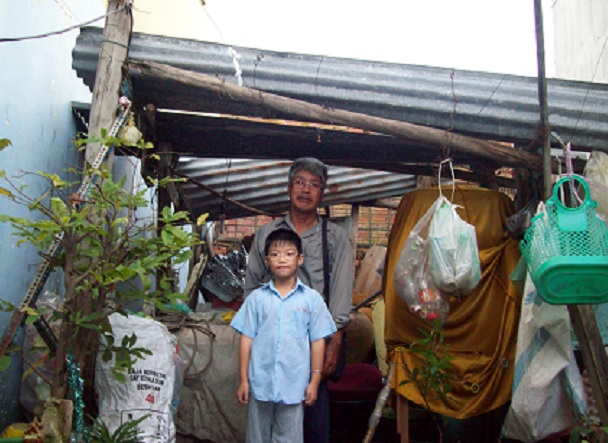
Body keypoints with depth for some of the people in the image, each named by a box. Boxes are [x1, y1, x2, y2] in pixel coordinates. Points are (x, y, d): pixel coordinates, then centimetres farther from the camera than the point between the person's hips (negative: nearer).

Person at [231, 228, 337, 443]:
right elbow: (247, 339, 3)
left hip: (294, 385, -1)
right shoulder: (256, 298, 1)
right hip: (260, 383, 1)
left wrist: (314, 381, 0)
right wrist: (243, 380, 1)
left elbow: (317, 342, 1)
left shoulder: (311, 298, -1)